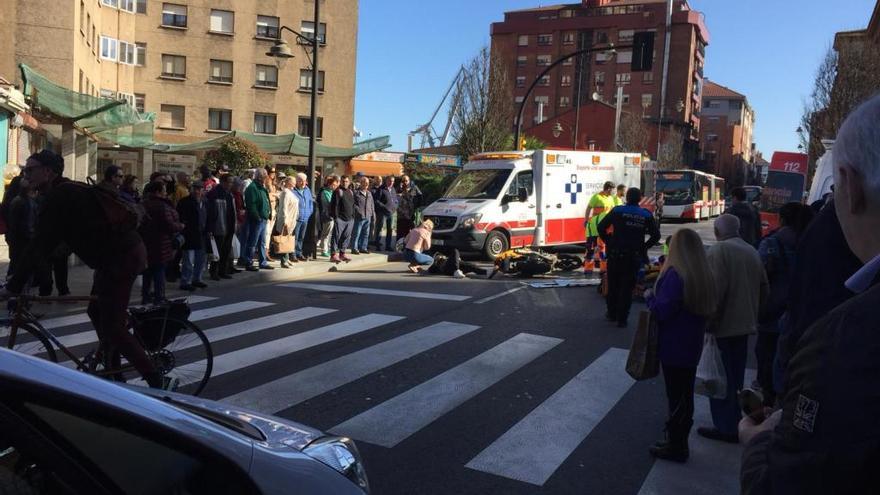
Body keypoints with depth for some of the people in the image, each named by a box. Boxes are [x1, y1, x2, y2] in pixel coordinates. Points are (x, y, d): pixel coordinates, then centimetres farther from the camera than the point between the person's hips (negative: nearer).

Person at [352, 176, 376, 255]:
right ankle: (354, 248, 3)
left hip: (368, 217, 7)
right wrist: (358, 211, -16)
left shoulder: (369, 193, 17)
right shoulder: (356, 193, -6)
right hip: (359, 217, -7)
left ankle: (363, 247, 20)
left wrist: (373, 214, 16)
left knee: (366, 233, 11)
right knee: (357, 233, -3)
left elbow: (372, 205, 21)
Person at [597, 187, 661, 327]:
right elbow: (656, 235, 2)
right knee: (627, 287, 7)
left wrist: (608, 241, 6)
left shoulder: (617, 211, -3)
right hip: (635, 257, 1)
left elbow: (601, 227, -6)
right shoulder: (646, 215, 2)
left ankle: (612, 314, 24)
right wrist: (644, 247, 10)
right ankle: (622, 319, 9)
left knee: (613, 285, 15)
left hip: (616, 254, -1)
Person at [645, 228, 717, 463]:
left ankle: (675, 446, 13)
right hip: (692, 346, 8)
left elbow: (662, 311, -24)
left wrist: (650, 297, -6)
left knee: (676, 396, 2)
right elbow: (708, 310, 15)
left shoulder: (675, 274, -21)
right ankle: (680, 441, 30)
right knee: (686, 394, 17)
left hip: (673, 347, -8)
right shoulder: (704, 275, 4)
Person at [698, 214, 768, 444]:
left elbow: (715, 290, -22)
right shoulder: (752, 252, 8)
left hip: (723, 324, -7)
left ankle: (725, 427, 8)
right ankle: (734, 423, 29)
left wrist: (707, 321, -14)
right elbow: (764, 288, 13)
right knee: (736, 378, 18)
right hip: (745, 323, 8)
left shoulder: (719, 251, -15)